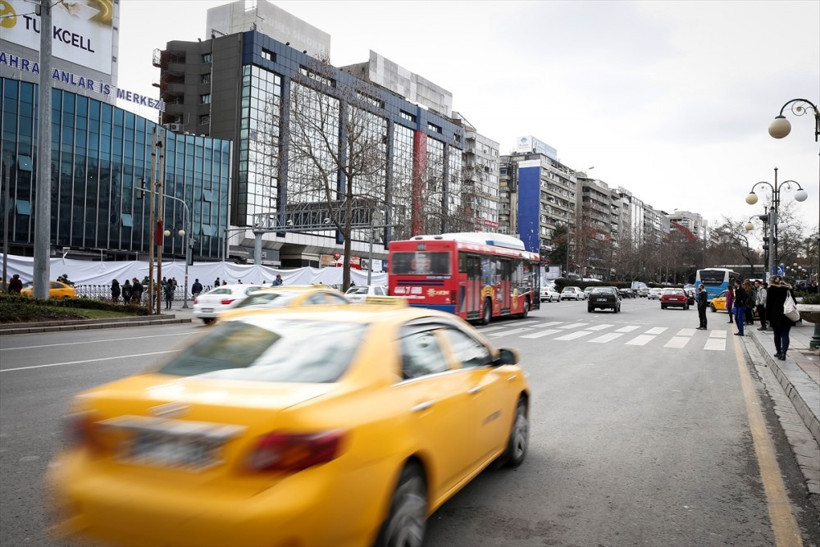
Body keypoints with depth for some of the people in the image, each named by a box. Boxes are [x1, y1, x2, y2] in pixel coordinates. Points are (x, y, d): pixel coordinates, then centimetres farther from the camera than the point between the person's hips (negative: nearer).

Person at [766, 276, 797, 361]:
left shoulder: (771, 289, -2)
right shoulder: (788, 288, 9)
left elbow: (768, 304, -5)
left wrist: (768, 317, -3)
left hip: (776, 316, -3)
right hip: (788, 316, 3)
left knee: (777, 335, 9)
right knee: (785, 335, 0)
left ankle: (779, 352, 15)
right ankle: (783, 353, -13)